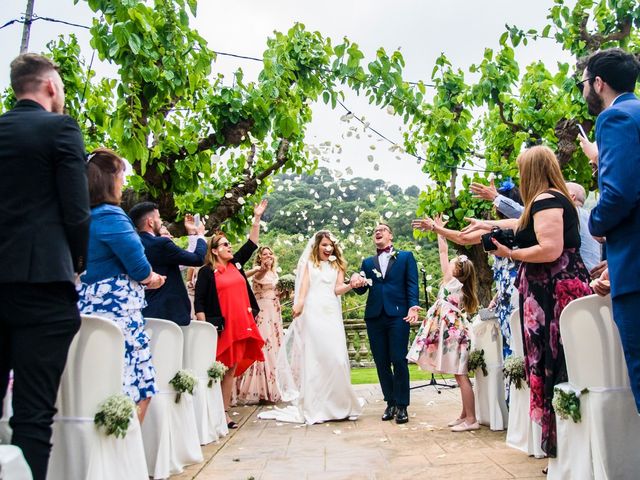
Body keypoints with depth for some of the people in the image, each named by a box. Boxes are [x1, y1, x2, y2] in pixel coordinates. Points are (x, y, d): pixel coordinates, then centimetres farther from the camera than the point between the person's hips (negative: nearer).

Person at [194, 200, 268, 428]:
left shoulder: (236, 264, 14)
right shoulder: (206, 271, -2)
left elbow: (251, 244, 19)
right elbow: (199, 302, -5)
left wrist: (257, 218, 15)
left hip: (241, 326, 6)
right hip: (221, 327, -6)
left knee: (232, 370, 7)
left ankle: (224, 413, 14)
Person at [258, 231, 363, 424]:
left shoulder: (337, 265, 19)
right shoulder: (308, 263, 16)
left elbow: (338, 289, 7)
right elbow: (304, 284, 1)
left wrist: (351, 285, -14)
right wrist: (299, 303, -18)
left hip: (331, 312, 2)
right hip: (312, 311, -2)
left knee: (335, 355, -6)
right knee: (313, 355, -5)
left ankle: (337, 402, 5)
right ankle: (314, 406, -2)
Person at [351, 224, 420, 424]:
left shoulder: (406, 257, 11)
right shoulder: (368, 262, 20)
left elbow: (412, 284, 1)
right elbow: (362, 290, 12)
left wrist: (413, 306, -15)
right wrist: (357, 283, -11)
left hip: (398, 315, -3)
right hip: (375, 316, 4)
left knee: (399, 361, -5)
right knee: (381, 362, 6)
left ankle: (401, 405, 5)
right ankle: (390, 402, 17)